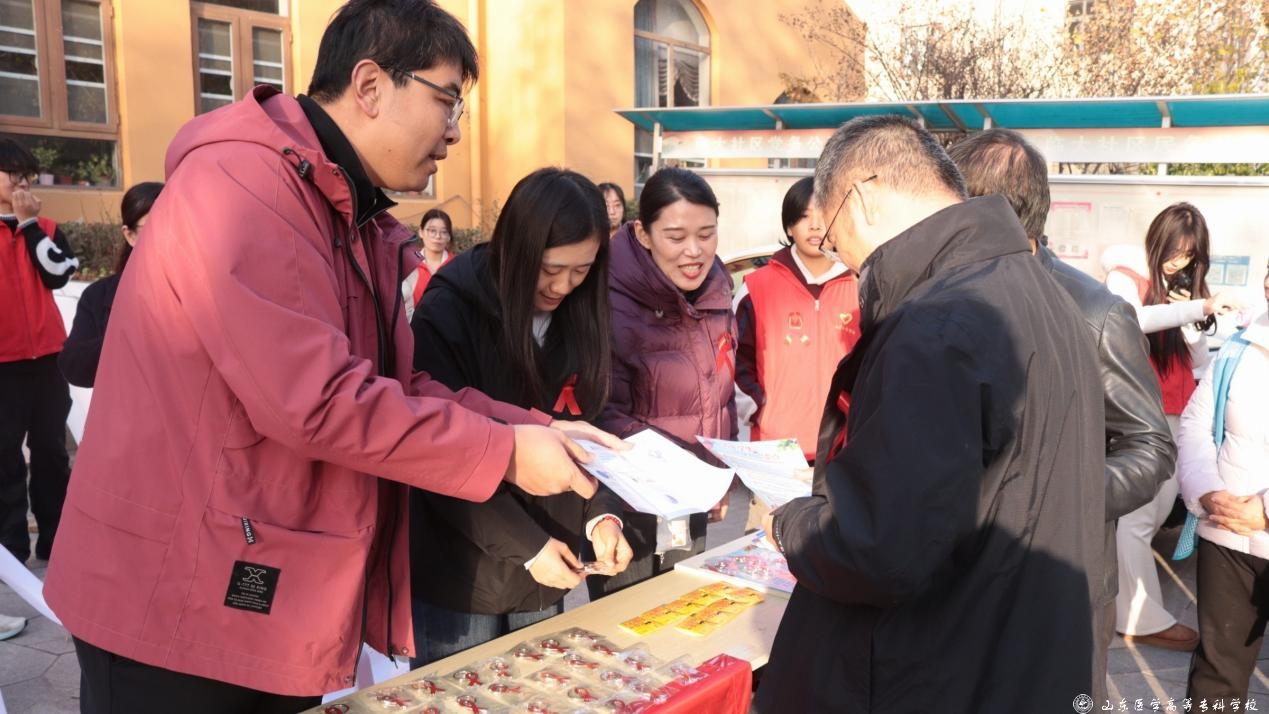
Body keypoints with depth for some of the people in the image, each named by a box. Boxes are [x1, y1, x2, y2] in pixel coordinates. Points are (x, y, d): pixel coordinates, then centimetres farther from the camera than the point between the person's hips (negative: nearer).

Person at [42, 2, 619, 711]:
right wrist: (505, 451, -19)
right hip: (181, 605, -9)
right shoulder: (240, 180, -20)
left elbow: (398, 385, 9)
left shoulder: (357, 220, 11)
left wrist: (538, 430, -4)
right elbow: (314, 401, -27)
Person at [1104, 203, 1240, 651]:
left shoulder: (1184, 289, 16)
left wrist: (1192, 323, -6)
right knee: (1136, 516, -7)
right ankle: (1142, 619, 0)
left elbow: (1201, 362, 10)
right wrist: (1200, 307, -35)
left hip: (1174, 418, 8)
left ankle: (1116, 577, 31)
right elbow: (1134, 320, -28)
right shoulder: (1125, 278, -5)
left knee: (1161, 509, 13)